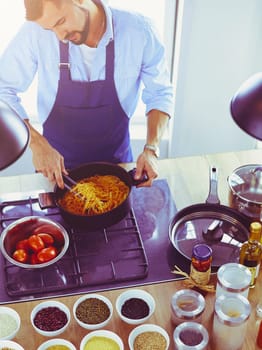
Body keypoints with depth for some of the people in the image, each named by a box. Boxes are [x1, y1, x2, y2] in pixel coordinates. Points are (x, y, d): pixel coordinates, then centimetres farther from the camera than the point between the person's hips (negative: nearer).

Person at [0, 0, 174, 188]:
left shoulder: (139, 31, -21)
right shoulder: (35, 33, -22)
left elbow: (160, 93, -9)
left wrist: (151, 150, -23)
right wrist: (37, 143, -29)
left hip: (116, 162, 1)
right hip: (56, 162, 0)